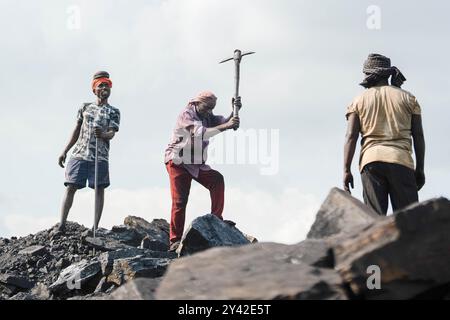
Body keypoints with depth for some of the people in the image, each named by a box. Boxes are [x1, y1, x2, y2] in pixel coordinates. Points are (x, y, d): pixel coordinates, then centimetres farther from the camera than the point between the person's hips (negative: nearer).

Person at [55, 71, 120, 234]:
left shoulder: (113, 112, 8)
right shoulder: (85, 108, 15)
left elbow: (112, 133, -5)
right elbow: (76, 131, 18)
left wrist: (103, 134, -30)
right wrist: (65, 152, 13)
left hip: (100, 156, -2)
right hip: (79, 154, 2)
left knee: (99, 189, -5)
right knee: (71, 187, -6)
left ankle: (95, 227, -4)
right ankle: (62, 225, -10)